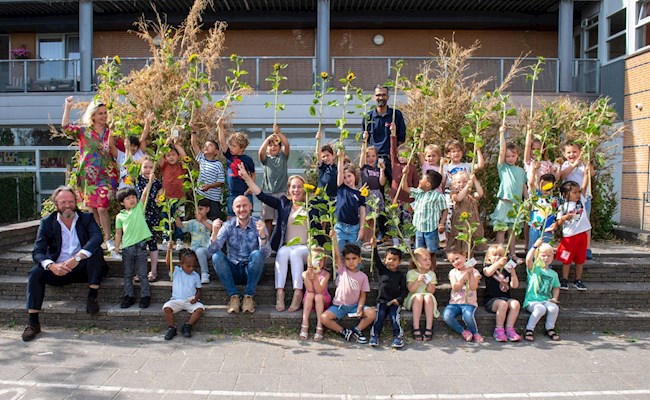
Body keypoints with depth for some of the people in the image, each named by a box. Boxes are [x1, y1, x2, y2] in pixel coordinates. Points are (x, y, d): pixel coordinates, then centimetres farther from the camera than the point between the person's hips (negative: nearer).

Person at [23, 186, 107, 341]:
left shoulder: (86, 218, 0)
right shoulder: (47, 222, 2)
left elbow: (97, 237, -21)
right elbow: (38, 252, -8)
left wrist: (77, 258, -36)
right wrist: (52, 266, -31)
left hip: (82, 267, -1)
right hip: (58, 269, 1)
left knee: (97, 251, -27)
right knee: (36, 272, -25)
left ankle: (92, 298, -20)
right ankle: (33, 322, -20)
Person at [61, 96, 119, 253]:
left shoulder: (111, 131, 7)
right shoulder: (83, 130, 4)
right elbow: (66, 128, -12)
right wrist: (68, 108, -17)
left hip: (106, 175, -1)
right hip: (88, 175, 1)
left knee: (102, 208, -10)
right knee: (92, 209, 6)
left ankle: (108, 239, 1)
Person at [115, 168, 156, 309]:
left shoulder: (139, 208, 4)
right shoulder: (120, 216, 7)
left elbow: (145, 194, -9)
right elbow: (118, 233, 11)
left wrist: (150, 182, -21)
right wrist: (117, 246, 3)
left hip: (140, 246, -2)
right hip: (127, 248, 2)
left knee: (142, 274, 4)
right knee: (128, 274, 12)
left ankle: (145, 296, 12)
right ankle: (128, 297, 22)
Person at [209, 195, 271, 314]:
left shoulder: (258, 225, -5)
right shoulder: (228, 225, 0)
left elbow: (266, 253, -17)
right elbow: (213, 250, -11)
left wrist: (262, 234, -35)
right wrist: (215, 232, -29)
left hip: (251, 270, -1)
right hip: (233, 271, 2)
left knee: (257, 254, -30)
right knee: (216, 256, -24)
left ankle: (248, 296, -21)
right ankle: (234, 296, -21)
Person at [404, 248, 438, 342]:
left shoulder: (431, 274, 9)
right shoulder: (411, 273, 2)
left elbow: (431, 291, 1)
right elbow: (411, 289, -8)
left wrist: (429, 283, -17)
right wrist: (418, 280, -21)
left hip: (428, 296, 2)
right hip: (413, 299, -2)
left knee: (428, 297, -33)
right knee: (419, 297, -36)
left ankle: (429, 328, -37)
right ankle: (416, 328, -39)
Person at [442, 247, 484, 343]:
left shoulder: (474, 271, 3)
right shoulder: (453, 272, 8)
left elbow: (473, 287, -10)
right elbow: (455, 288, -5)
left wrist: (471, 274, -15)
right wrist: (463, 277, -17)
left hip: (469, 302, -2)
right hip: (455, 302, 2)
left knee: (467, 316, -36)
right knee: (446, 316, -28)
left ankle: (475, 333, -3)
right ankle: (464, 332, -6)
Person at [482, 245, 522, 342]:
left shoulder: (507, 270, 17)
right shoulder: (488, 267, 8)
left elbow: (514, 285, 7)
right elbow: (488, 273, -19)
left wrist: (513, 272, -7)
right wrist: (498, 263, -29)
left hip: (506, 298, 4)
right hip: (491, 300, -4)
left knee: (516, 303, -27)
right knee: (503, 304, -34)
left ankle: (509, 328, -23)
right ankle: (499, 329, -22)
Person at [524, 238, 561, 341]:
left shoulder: (553, 274, 18)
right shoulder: (534, 269, 2)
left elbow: (556, 287, 24)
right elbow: (528, 259, -18)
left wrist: (554, 298, 5)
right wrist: (535, 246, -22)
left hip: (546, 300, 4)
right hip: (532, 301, -4)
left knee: (554, 308, -27)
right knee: (541, 309, -34)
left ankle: (550, 329, -4)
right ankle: (529, 330, -19)